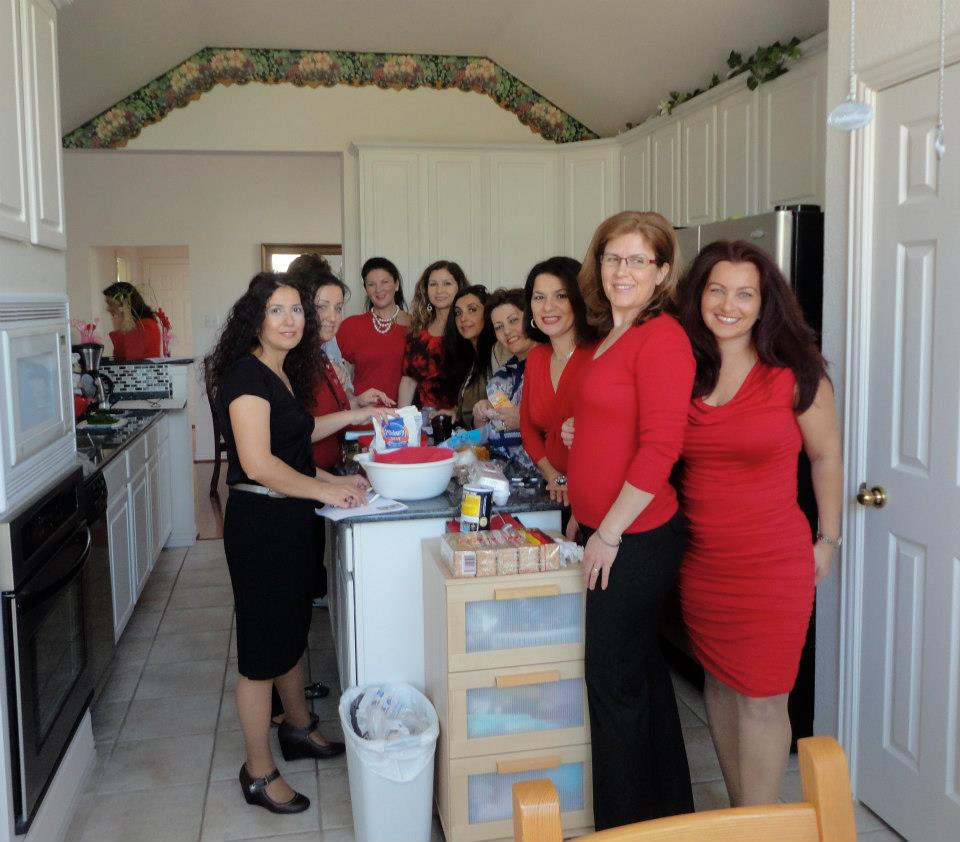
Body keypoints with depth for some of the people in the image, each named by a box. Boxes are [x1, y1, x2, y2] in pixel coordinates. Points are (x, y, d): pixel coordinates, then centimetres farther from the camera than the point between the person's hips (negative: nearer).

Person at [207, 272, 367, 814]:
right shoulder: (247, 374, -18)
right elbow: (258, 464, -25)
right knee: (263, 646, 3)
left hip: (291, 520, 9)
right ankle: (259, 774, 19)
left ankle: (300, 729, 43)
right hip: (259, 522, -9)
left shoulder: (284, 373, 11)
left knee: (293, 629, 23)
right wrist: (326, 491, -16)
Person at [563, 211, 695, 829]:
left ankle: (625, 823, 21)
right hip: (606, 531, 10)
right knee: (642, 669, 20)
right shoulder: (611, 336, 13)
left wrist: (610, 531, -17)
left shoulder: (662, 338, -16)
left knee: (614, 679, 2)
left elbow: (660, 447, -21)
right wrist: (581, 486, 17)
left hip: (635, 538, -10)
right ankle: (670, 810, 38)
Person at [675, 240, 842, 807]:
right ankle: (738, 812, 35)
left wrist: (828, 540, 4)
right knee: (719, 684, 16)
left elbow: (826, 456, 1)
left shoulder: (794, 373, -9)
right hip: (702, 558, 5)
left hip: (771, 563, -4)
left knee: (761, 699, 2)